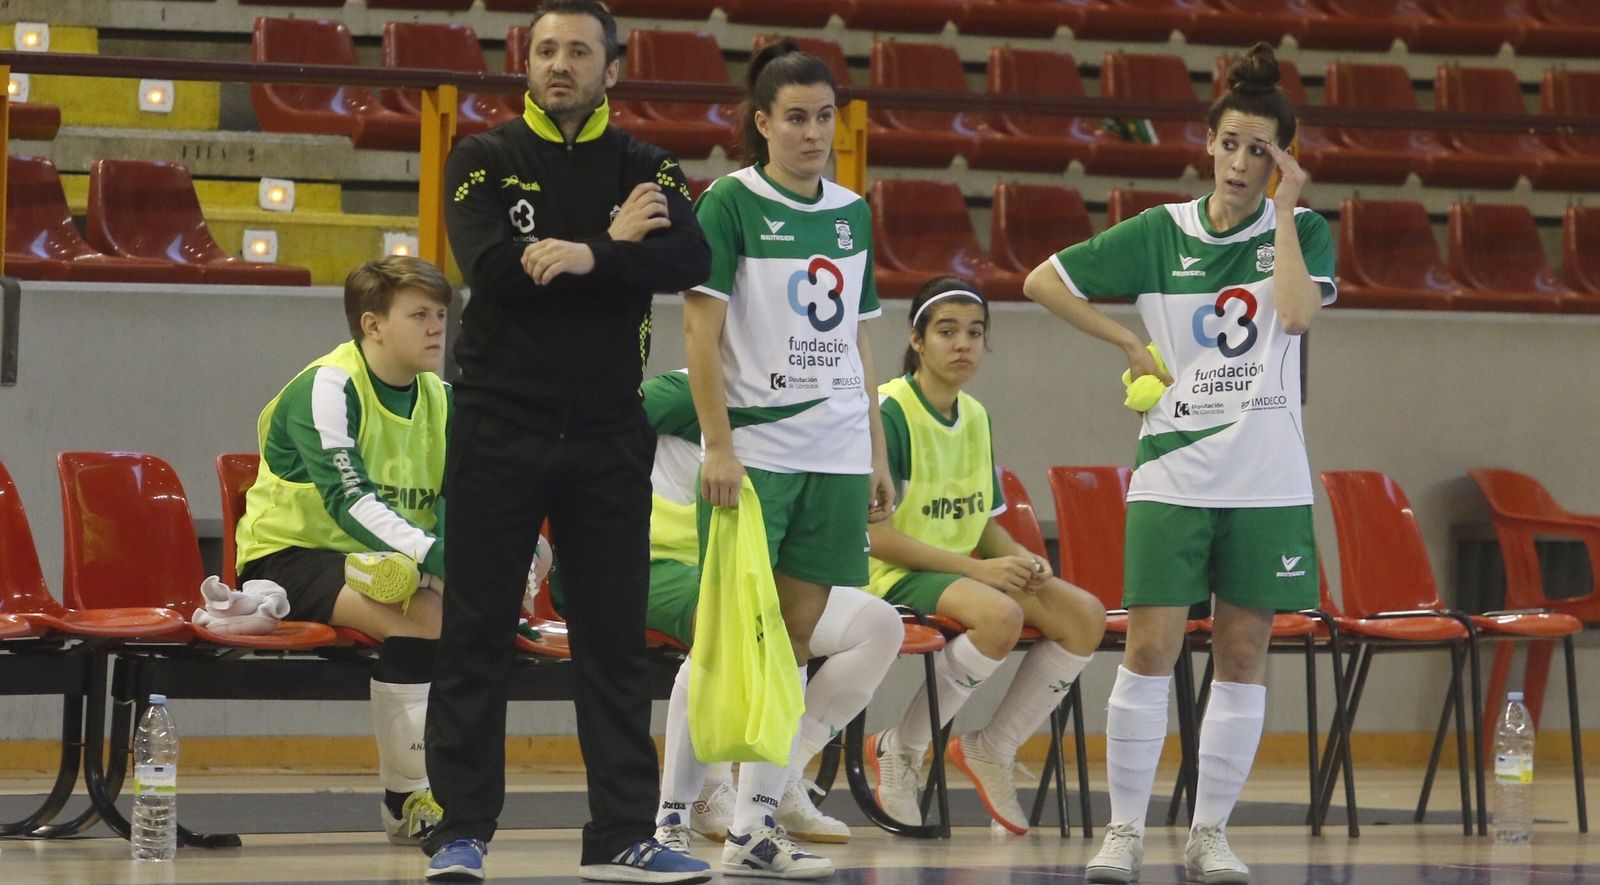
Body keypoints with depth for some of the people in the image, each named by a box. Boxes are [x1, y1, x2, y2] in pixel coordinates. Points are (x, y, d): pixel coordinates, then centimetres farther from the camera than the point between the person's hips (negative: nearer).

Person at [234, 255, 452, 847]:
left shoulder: (441, 401, 8)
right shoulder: (327, 387, -15)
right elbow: (347, 499, -28)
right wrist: (435, 558, -39)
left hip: (380, 564, 7)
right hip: (290, 555, -7)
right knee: (421, 613, -32)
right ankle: (406, 799, -24)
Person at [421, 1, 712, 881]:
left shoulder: (645, 168, 7)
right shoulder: (482, 161, 3)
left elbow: (690, 261, -12)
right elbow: (491, 266, -15)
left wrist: (582, 257, -24)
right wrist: (613, 243, -11)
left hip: (607, 435, 2)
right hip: (499, 427, -2)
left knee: (616, 640, 4)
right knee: (476, 635, -1)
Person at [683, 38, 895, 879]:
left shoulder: (852, 212, 13)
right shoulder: (729, 203, -4)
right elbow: (699, 335, -8)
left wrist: (877, 453, 13)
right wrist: (719, 446, -14)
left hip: (835, 455, 5)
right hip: (754, 451, -5)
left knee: (797, 636, 4)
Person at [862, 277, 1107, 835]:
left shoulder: (976, 416, 12)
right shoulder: (890, 412, -12)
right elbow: (876, 534, -17)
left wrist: (1021, 558, -5)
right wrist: (976, 568, -21)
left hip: (965, 568, 7)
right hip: (897, 575, -7)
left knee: (1085, 615, -13)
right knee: (999, 614, -36)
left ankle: (991, 748, 0)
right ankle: (901, 749, -17)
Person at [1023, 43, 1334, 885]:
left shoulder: (1302, 231, 3)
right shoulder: (1159, 234, 2)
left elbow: (1295, 314, -17)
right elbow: (1042, 282, 5)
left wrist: (1281, 212, -12)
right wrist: (1132, 345, 0)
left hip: (1267, 481, 1)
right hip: (1173, 472, -1)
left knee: (1244, 655, 3)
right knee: (1150, 648, -6)